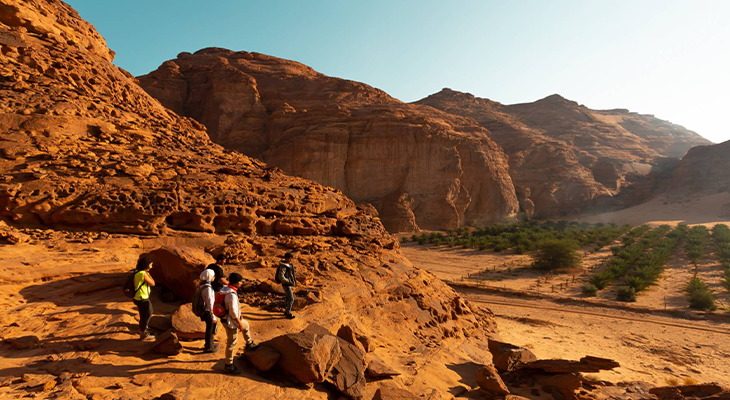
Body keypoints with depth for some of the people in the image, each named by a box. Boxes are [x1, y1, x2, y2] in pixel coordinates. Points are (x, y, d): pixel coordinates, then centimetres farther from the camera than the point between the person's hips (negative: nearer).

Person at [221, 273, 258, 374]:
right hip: (230, 321, -10)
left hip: (228, 319, 10)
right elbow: (233, 312, -27)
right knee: (232, 343, 3)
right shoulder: (232, 295, -30)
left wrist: (240, 319, 23)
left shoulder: (227, 289, 2)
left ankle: (249, 344, 45)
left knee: (246, 325, 28)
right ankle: (229, 365, 17)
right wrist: (239, 323, -16)